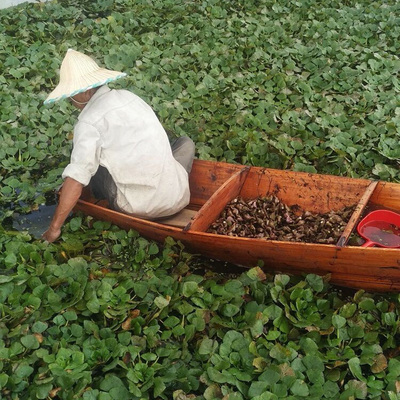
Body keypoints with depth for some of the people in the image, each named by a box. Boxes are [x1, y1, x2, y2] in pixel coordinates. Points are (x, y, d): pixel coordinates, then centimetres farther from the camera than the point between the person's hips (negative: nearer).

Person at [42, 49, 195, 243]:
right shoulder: (128, 96, 12)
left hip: (138, 208, -5)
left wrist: (54, 228, -7)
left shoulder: (89, 121, -8)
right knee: (186, 142, 29)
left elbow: (76, 179, -15)